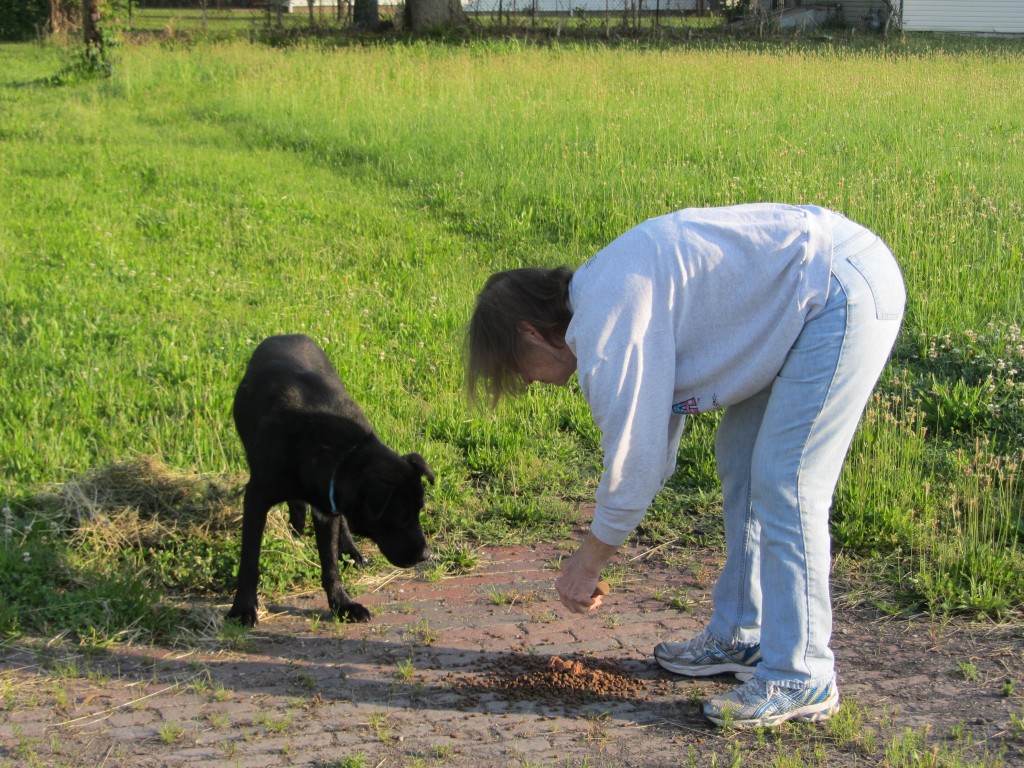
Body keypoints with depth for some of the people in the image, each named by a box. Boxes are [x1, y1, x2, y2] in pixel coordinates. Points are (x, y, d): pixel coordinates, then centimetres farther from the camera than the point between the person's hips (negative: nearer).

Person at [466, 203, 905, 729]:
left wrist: (590, 560, 0)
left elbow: (634, 463, -15)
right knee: (740, 462, 16)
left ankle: (801, 680, -1)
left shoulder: (607, 328, -19)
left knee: (783, 486, -9)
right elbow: (657, 431, 19)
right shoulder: (607, 292, 12)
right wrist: (598, 551, 20)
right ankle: (738, 636, 26)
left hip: (846, 292, -11)